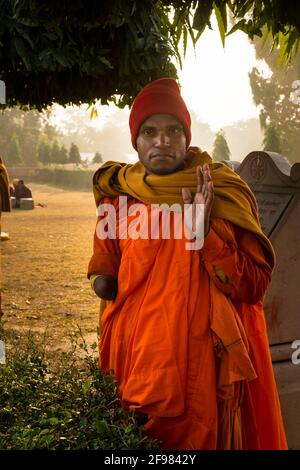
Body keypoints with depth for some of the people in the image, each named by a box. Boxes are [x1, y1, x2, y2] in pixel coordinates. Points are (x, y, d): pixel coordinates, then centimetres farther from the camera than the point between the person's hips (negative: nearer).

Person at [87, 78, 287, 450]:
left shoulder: (221, 191, -6)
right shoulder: (117, 196, 2)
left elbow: (254, 286, -10)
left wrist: (204, 232, -21)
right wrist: (103, 283, -6)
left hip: (204, 358, -2)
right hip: (135, 357, 3)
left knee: (203, 437, 10)